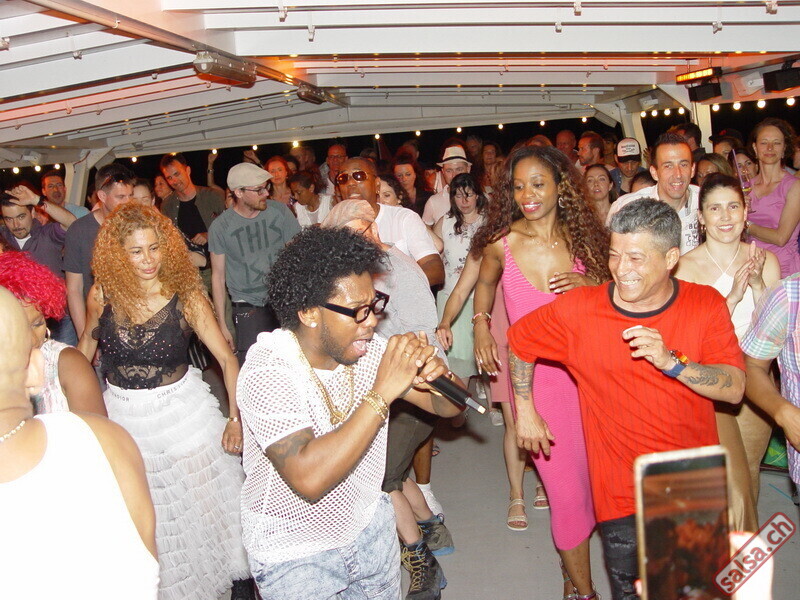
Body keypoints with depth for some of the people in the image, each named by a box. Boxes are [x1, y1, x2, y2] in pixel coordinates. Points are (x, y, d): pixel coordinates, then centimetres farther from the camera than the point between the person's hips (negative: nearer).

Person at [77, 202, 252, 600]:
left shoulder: (185, 296, -15)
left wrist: (236, 418, -21)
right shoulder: (103, 295, -9)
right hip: (122, 414, 2)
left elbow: (227, 359, -14)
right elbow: (87, 343, 10)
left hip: (182, 410, -2)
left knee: (205, 500, 9)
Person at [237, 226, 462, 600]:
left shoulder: (369, 349, -9)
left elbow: (447, 407, -1)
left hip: (370, 528, 5)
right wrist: (382, 393, -35)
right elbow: (309, 478, -35)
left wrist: (437, 374, -23)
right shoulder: (267, 371, -25)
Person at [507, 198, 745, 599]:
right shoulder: (578, 310, -11)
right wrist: (525, 412, 8)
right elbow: (518, 340, 5)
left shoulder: (707, 306, -7)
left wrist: (671, 362, -27)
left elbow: (734, 389, -12)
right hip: (623, 497, -2)